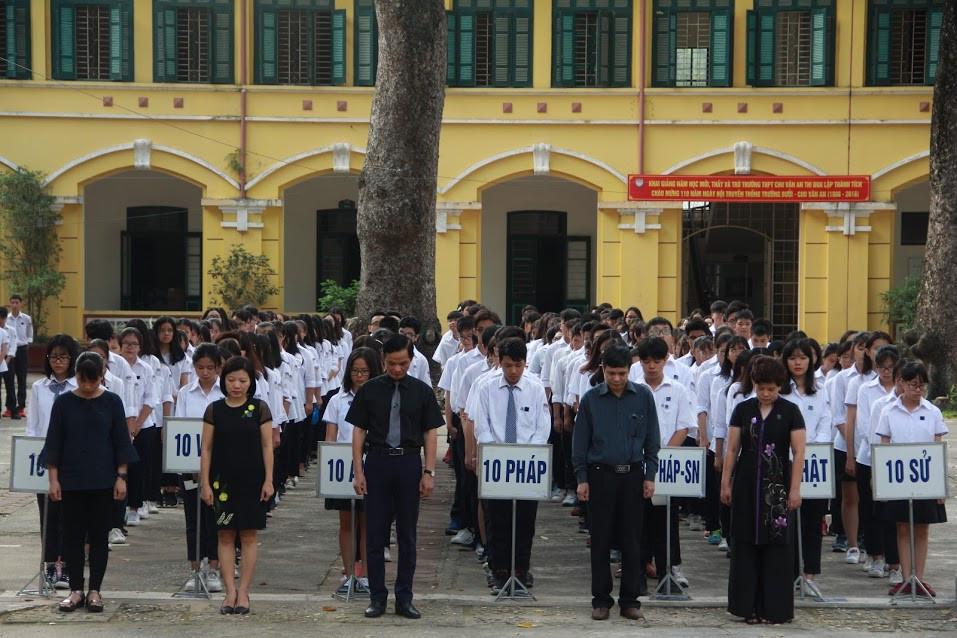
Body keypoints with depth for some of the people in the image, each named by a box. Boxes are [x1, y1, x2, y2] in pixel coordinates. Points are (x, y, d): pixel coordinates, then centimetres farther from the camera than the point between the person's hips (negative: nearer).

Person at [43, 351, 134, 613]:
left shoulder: (112, 402, -1)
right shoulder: (63, 403, -1)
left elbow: (121, 442, 2)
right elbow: (53, 443, 2)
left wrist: (121, 477, -3)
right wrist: (53, 479, -3)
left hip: (103, 481, 0)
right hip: (71, 481, 0)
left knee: (99, 536, 4)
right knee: (73, 535, 4)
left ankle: (95, 590, 12)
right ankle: (76, 590, 13)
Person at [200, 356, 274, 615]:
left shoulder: (259, 408, 1)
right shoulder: (214, 410, 2)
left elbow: (267, 446, 1)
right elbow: (206, 449, 3)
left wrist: (268, 480, -5)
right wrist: (205, 483, -1)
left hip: (252, 481, -1)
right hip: (223, 481, 1)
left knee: (249, 535, 2)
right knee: (226, 535, 2)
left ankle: (243, 592, 8)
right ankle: (230, 591, 7)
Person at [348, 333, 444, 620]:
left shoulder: (422, 392, 4)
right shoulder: (369, 390, 3)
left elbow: (430, 434, 5)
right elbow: (359, 432, 4)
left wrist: (428, 472, -2)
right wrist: (358, 472, -3)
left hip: (409, 464, 0)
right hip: (377, 462, 0)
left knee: (407, 535, 6)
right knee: (375, 534, 3)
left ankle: (404, 599, 14)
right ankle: (377, 598, 12)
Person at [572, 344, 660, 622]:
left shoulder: (644, 396, 1)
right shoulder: (591, 399, 0)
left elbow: (652, 440, 6)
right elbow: (580, 442, 4)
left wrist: (650, 476, 2)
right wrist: (582, 479, 0)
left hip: (633, 476, 0)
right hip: (600, 476, 0)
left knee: (630, 541, 5)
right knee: (601, 541, 4)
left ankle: (629, 600, 14)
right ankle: (601, 600, 14)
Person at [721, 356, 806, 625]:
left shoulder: (790, 411, 0)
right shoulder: (743, 410, 6)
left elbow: (799, 452, -2)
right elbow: (732, 449, 8)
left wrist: (795, 489, -8)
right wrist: (725, 483, 4)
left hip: (777, 485, -2)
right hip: (747, 485, 2)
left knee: (776, 546, 0)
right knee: (745, 544, 3)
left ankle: (774, 608, 7)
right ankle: (748, 606, 11)